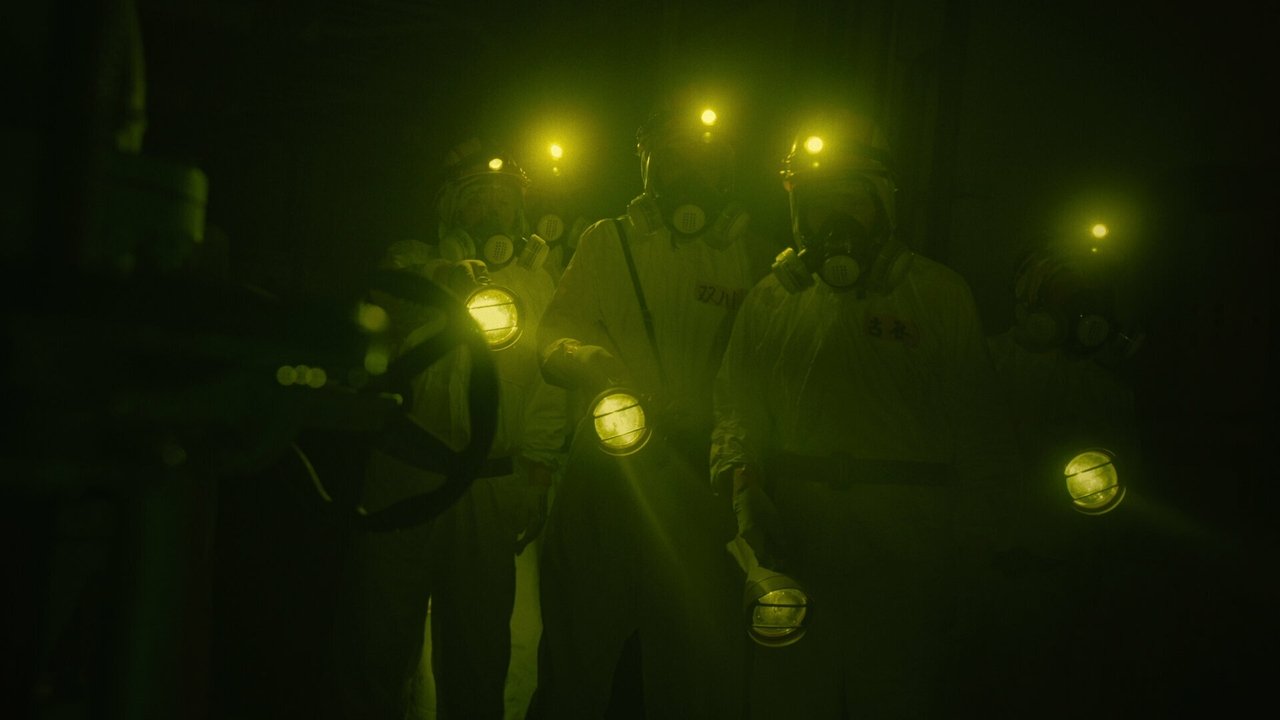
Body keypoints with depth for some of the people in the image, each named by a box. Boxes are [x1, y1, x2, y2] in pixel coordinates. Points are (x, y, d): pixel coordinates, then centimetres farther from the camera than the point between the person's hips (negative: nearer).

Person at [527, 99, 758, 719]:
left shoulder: (750, 256, 7)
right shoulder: (606, 242, 10)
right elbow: (555, 336, 3)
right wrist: (594, 363, -19)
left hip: (703, 480, 0)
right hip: (606, 471, 0)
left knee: (697, 662, 5)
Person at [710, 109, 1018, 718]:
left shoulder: (938, 295, 7)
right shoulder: (771, 299, 13)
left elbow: (976, 428, 5)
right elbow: (737, 405, 10)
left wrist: (975, 547, 0)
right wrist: (744, 484, -9)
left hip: (906, 553, -1)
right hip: (793, 542, 2)